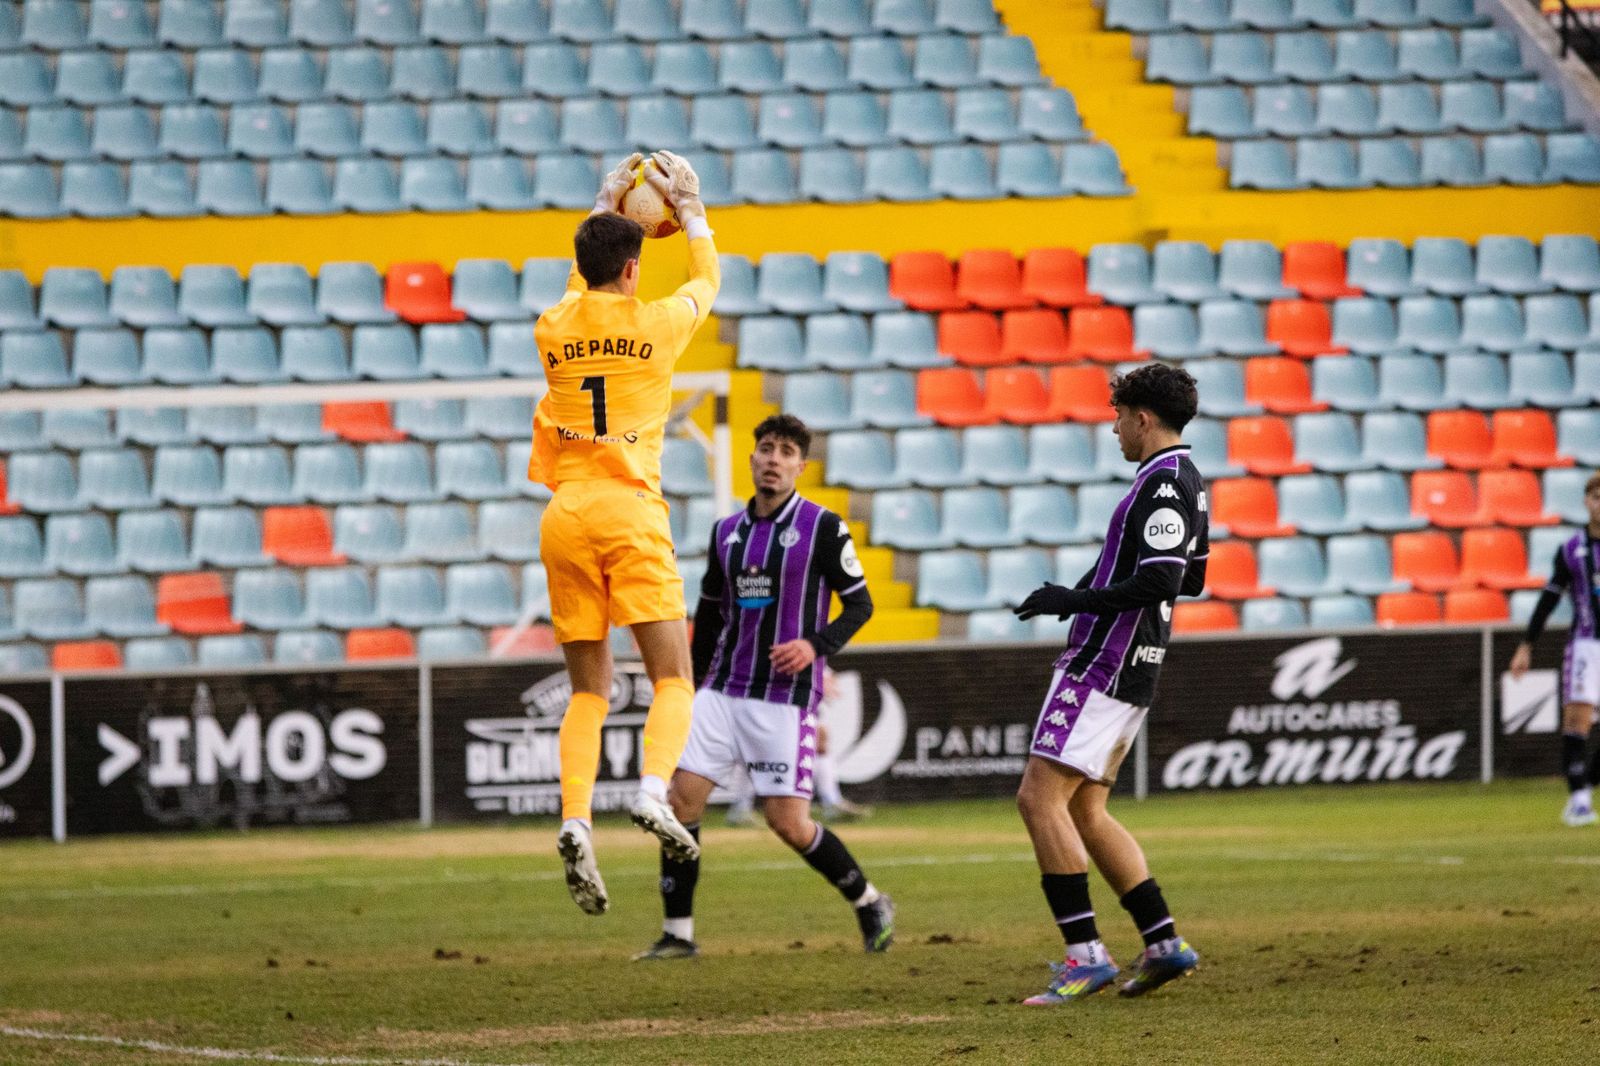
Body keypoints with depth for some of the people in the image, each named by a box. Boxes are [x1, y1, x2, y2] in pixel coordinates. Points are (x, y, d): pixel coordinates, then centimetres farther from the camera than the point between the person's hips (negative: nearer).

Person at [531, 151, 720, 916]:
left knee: (588, 691, 7)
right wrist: (688, 208, 36)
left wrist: (604, 210, 46)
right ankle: (653, 791, -29)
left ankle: (575, 818, -13)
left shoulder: (555, 330, 9)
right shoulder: (655, 324, 0)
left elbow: (579, 286, 35)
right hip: (629, 512, -4)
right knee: (673, 680, -2)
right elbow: (708, 280, 23)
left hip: (565, 516, 4)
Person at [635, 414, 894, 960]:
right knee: (681, 798, -7)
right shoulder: (726, 532, 10)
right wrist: (694, 686, 21)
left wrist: (817, 644, -18)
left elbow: (859, 603, -1)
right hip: (723, 689, 5)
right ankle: (678, 932, 1)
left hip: (786, 697, -5)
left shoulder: (823, 528, -4)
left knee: (788, 823, -8)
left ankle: (870, 904, 14)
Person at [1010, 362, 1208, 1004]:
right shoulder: (1187, 482, 17)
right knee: (1083, 812, 13)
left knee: (1040, 797, -11)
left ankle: (1086, 953, -14)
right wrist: (1094, 590, 23)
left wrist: (1072, 600, -19)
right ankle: (1164, 943, 11)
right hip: (1131, 669, 11)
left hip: (1105, 661, -11)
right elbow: (1189, 578, 26)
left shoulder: (1161, 483, -15)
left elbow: (1160, 580, -25)